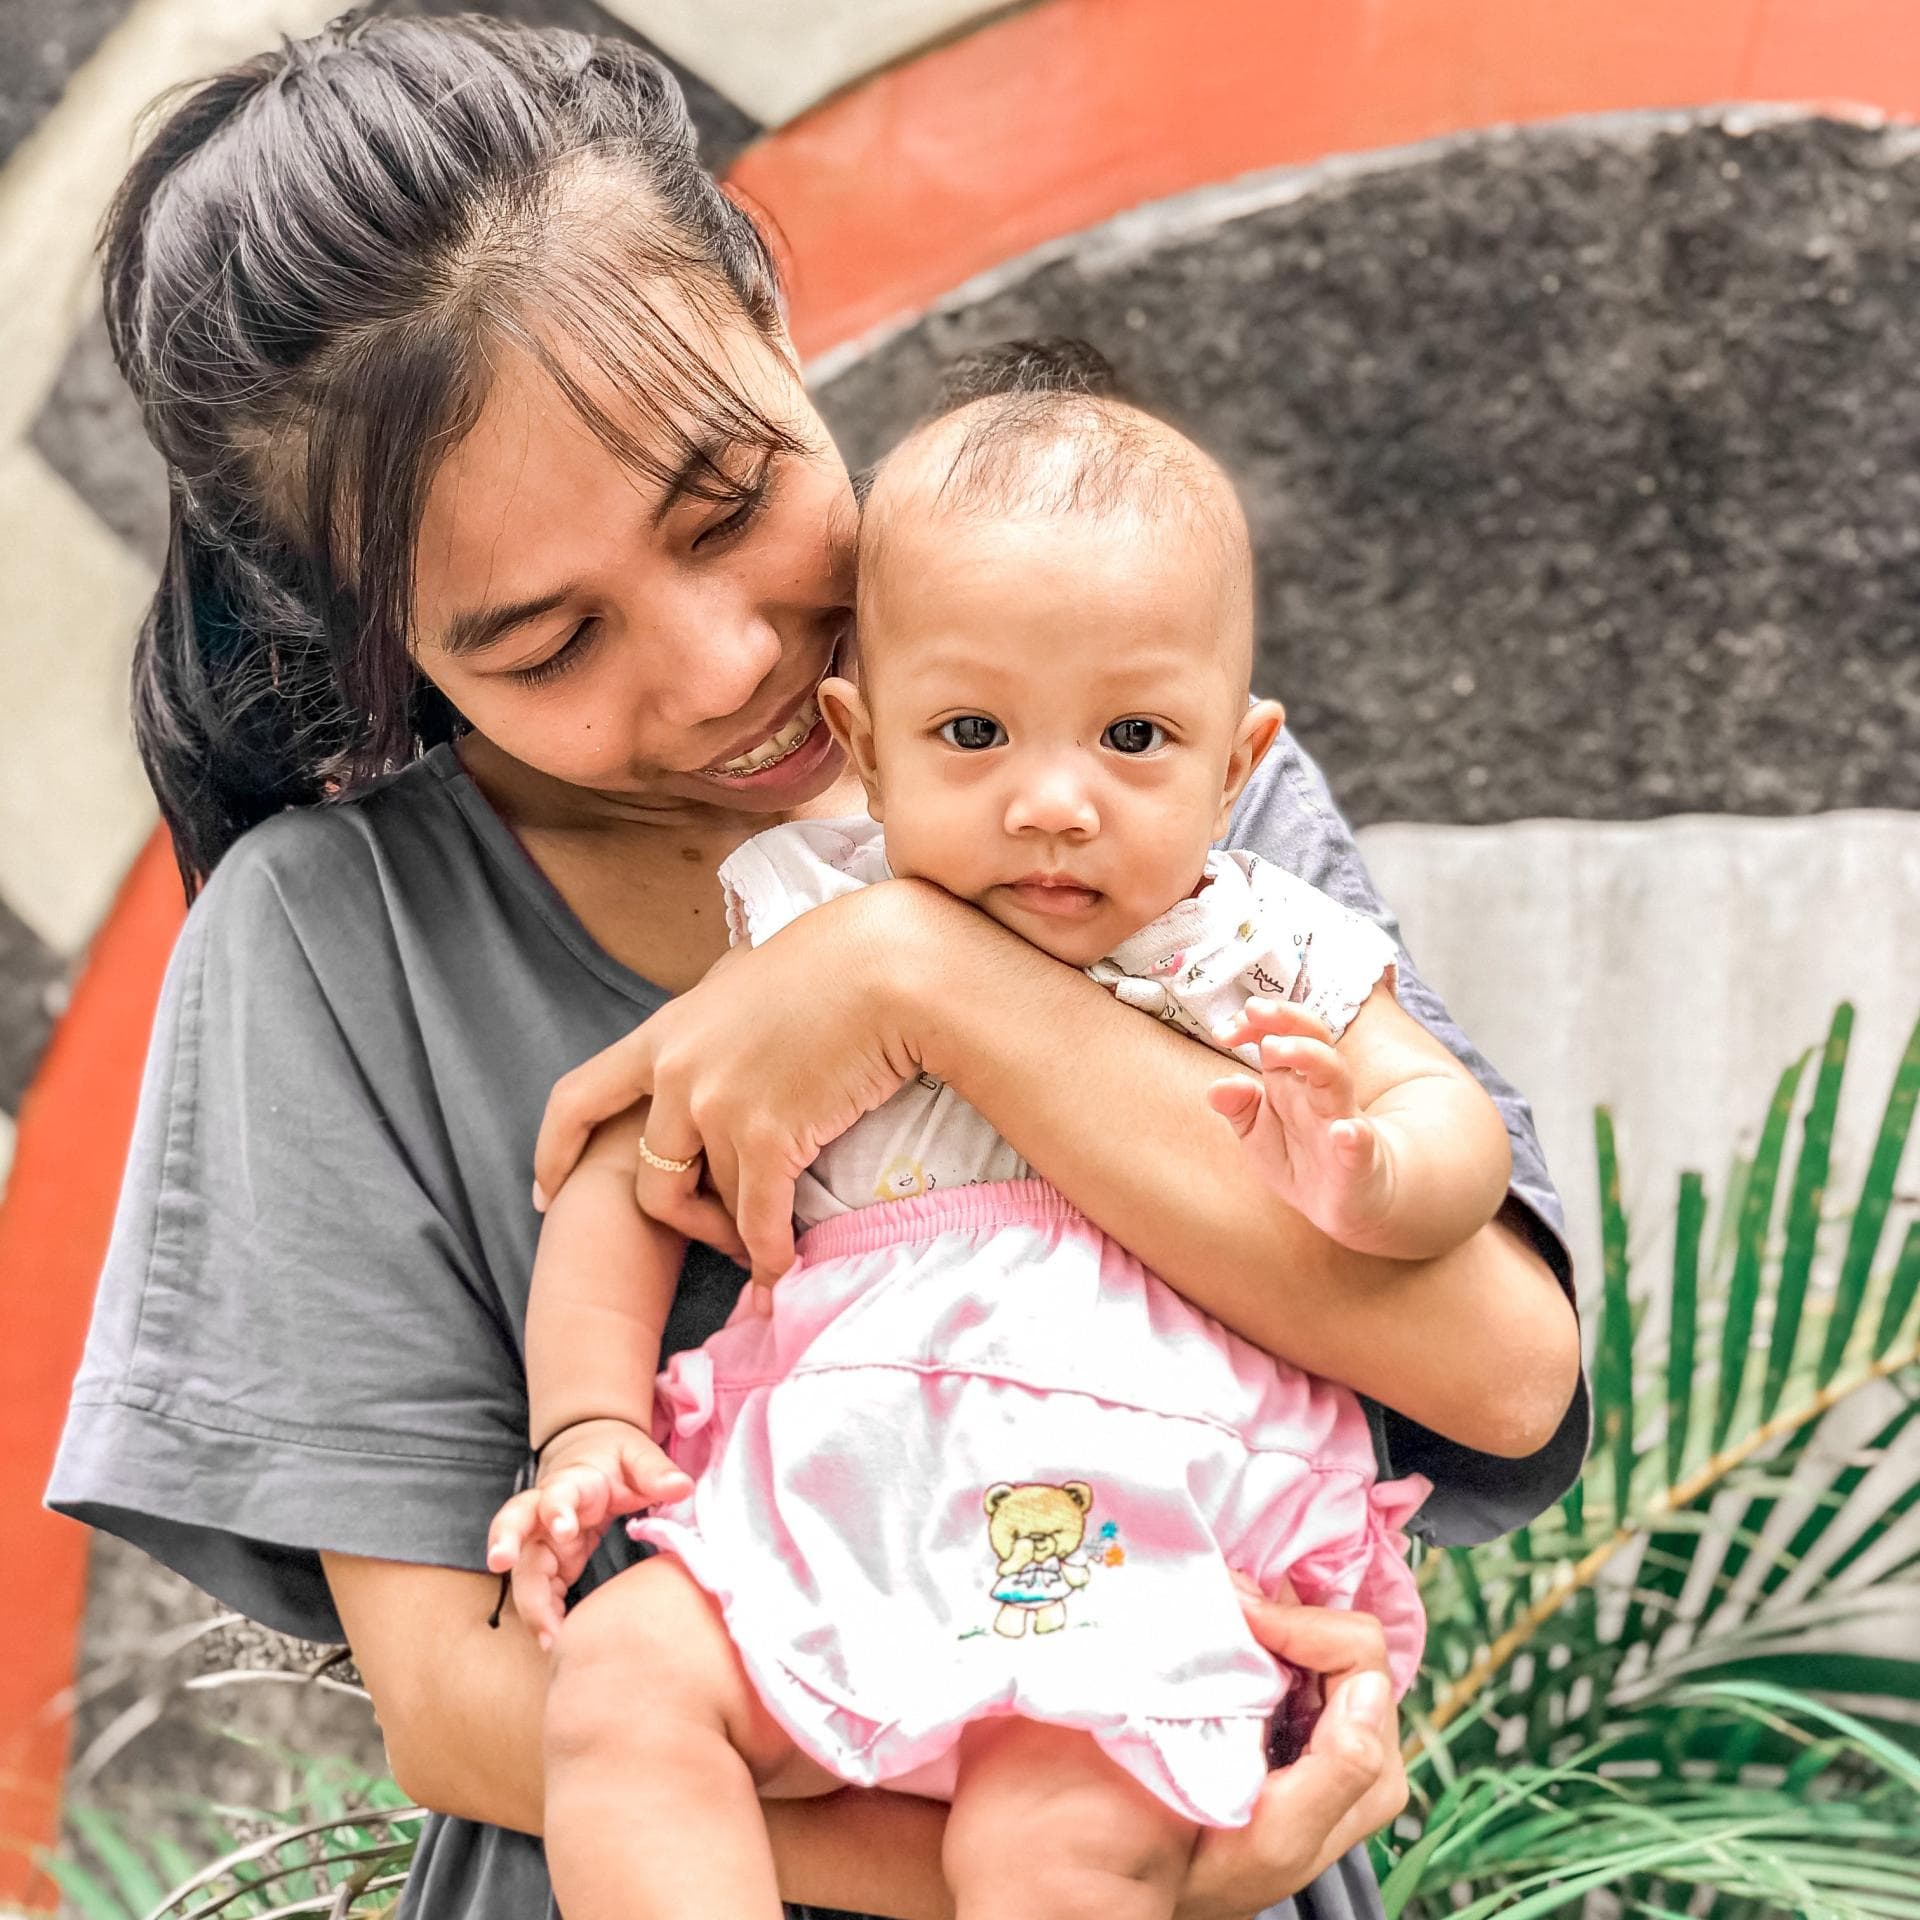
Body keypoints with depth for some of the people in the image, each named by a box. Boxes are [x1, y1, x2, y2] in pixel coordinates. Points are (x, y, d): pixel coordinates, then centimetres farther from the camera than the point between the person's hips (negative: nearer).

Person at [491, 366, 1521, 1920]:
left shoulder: (1267, 958, 10)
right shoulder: (808, 928, 11)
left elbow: (1456, 1120, 9)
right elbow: (633, 1167, 14)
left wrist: (1366, 1178, -16)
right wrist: (588, 1424, 3)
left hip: (1150, 1538, -2)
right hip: (834, 1488, 2)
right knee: (621, 1687, -22)